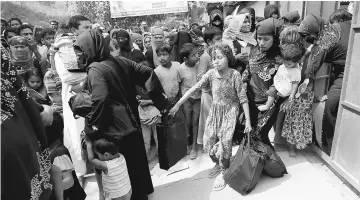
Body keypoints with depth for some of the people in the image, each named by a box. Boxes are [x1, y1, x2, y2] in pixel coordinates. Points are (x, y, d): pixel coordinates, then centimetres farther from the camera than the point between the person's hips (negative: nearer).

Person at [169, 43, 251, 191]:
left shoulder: (235, 75, -17)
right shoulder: (211, 74, -9)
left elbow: (243, 98, -14)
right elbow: (194, 88, -10)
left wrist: (248, 120, -14)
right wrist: (177, 104, -15)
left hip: (231, 110, -4)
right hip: (215, 110, 4)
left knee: (224, 141, -11)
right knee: (209, 140, 5)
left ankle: (223, 171, 15)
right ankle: (218, 163, 35)